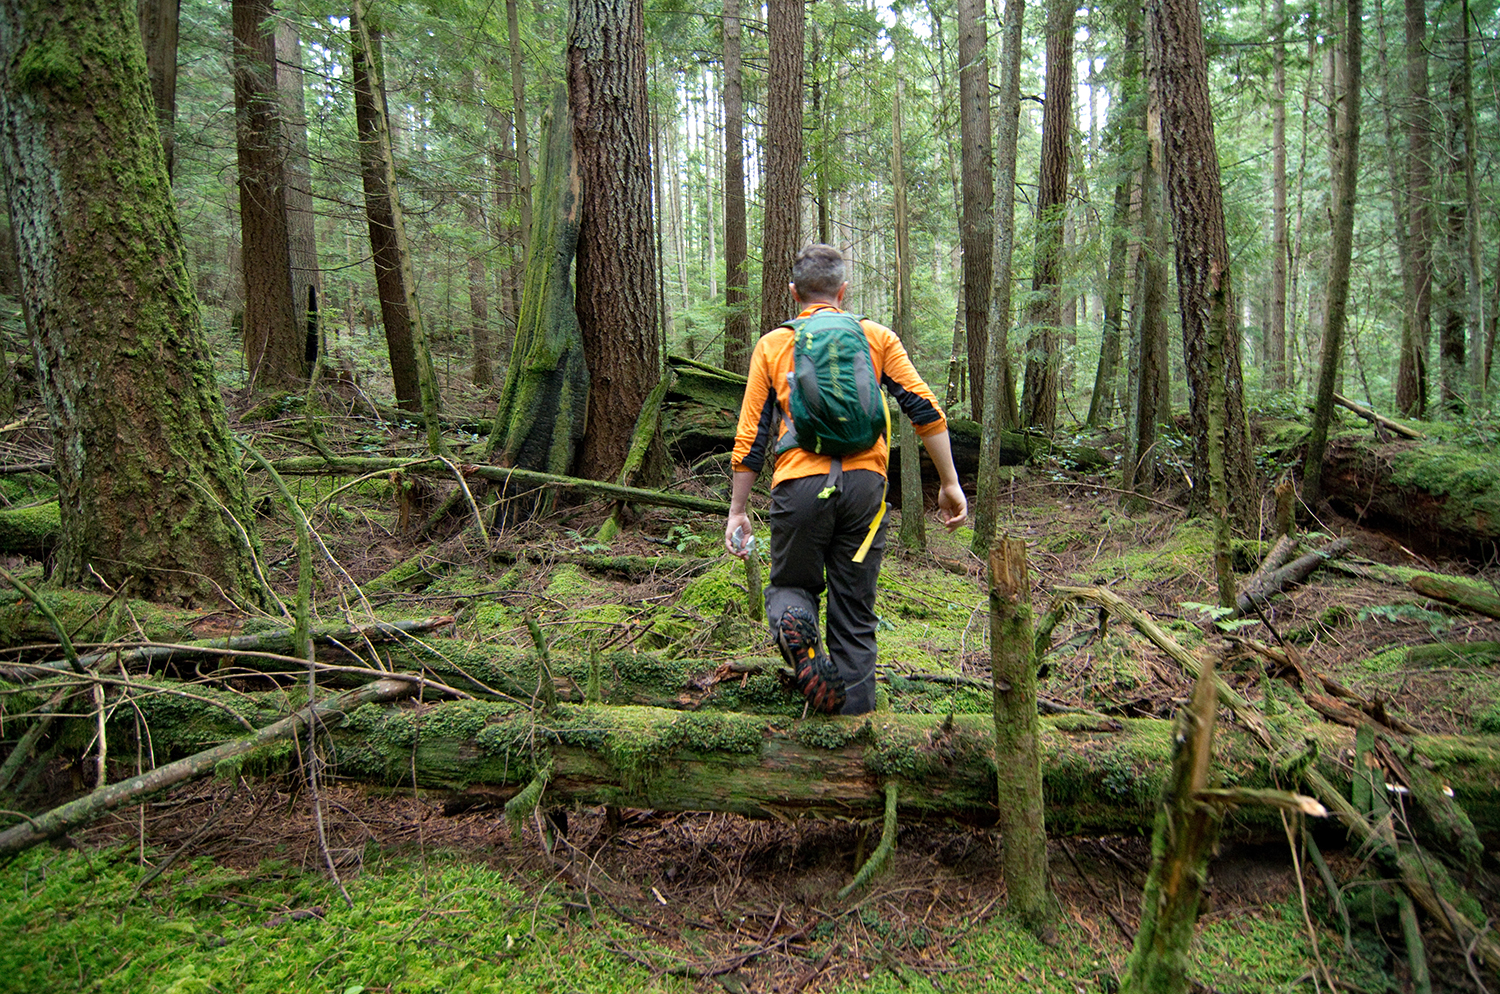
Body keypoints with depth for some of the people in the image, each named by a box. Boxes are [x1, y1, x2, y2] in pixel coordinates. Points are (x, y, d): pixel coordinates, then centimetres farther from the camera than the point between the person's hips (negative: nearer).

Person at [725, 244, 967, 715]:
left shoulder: (772, 345, 12)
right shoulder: (877, 337, 13)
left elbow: (750, 438, 9)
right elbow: (925, 410, 4)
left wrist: (737, 510, 15)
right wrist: (950, 484, 9)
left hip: (800, 484, -1)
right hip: (863, 483, 1)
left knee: (790, 585, 20)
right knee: (855, 615, 12)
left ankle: (795, 626, -14)